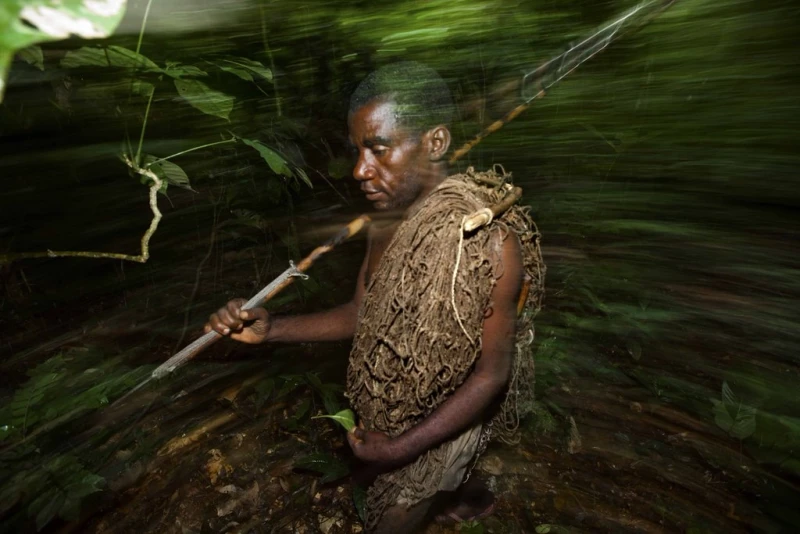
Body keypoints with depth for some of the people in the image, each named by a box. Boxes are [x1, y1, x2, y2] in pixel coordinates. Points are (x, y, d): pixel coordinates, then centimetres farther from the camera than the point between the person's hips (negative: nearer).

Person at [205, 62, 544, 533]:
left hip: (446, 421, -6)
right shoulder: (389, 217, -11)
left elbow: (493, 373, -24)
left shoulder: (488, 239, -32)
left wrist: (399, 448, -21)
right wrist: (270, 329, -14)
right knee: (442, 480, 32)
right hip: (395, 409, 6)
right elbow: (362, 314, -2)